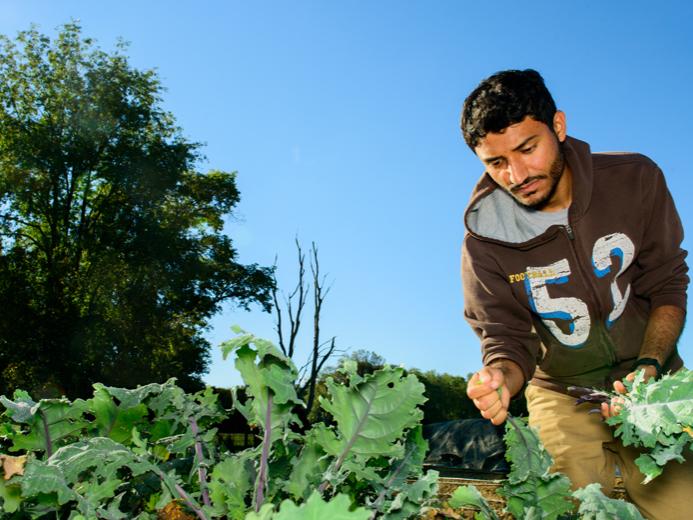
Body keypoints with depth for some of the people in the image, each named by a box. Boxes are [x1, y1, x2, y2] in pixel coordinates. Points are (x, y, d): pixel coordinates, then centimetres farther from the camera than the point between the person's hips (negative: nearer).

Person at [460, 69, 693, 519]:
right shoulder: (485, 238, -15)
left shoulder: (635, 180, -11)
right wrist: (501, 379, -34)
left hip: (648, 381, 1)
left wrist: (650, 365, -19)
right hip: (564, 398, -1)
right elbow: (508, 339, -11)